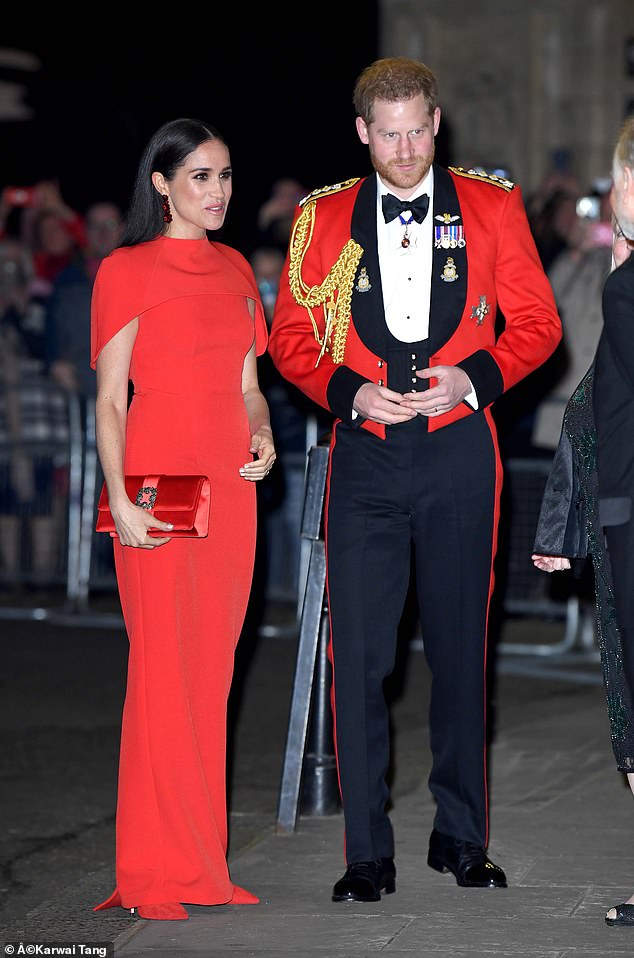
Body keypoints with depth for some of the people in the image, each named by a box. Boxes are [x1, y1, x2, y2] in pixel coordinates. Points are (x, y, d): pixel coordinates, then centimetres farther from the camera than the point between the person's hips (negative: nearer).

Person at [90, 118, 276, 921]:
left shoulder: (234, 270, 16)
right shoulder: (127, 270, -2)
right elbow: (110, 399, -6)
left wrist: (262, 435, 1)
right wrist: (120, 498, -16)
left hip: (230, 488, 6)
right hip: (161, 487, -6)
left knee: (211, 670, 7)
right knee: (163, 667, -6)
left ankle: (201, 860, 13)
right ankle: (155, 871, 0)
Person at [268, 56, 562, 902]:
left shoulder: (491, 208, 5)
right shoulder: (323, 219, 7)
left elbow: (538, 323, 7)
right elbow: (290, 339, 9)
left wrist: (475, 378, -9)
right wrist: (348, 391, -8)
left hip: (458, 454, 0)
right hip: (365, 455, 0)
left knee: (460, 650, 7)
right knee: (357, 655, -4)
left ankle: (461, 838, 19)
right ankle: (368, 853, 3)